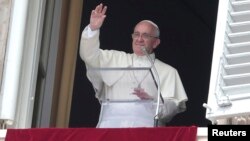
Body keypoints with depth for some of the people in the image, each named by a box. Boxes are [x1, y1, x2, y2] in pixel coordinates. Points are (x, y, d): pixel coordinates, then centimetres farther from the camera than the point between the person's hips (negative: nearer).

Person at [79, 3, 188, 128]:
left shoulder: (168, 72, 18)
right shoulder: (115, 59, 26)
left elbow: (175, 105, 7)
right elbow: (89, 55, 14)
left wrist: (153, 101, -12)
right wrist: (93, 29, 0)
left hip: (146, 128, -1)